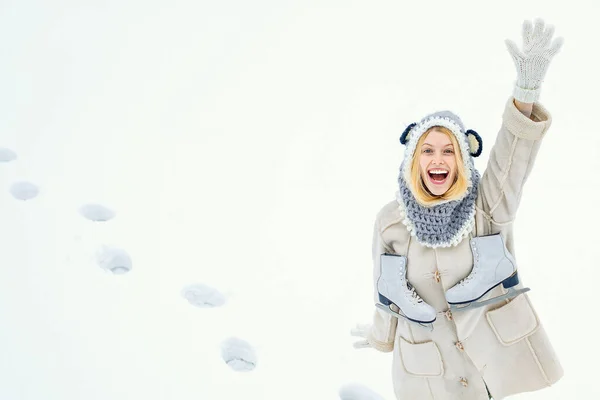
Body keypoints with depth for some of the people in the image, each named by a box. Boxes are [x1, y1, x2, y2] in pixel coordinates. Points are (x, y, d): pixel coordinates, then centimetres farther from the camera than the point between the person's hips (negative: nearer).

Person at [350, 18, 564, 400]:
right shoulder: (391, 221, -10)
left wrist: (527, 85, -46)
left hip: (496, 353, 0)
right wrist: (381, 335, 19)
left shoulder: (488, 204, -13)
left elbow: (512, 151, -31)